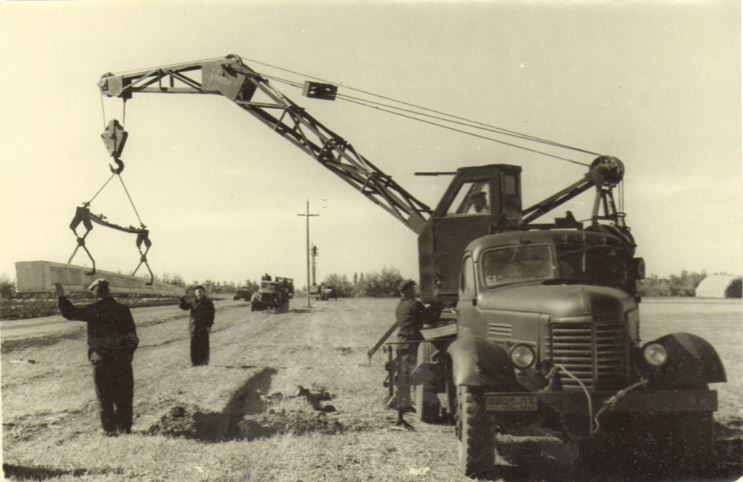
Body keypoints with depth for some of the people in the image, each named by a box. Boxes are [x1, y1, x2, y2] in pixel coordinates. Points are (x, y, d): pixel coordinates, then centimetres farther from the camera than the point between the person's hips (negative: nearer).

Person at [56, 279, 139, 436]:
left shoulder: (93, 310, -8)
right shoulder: (123, 310, -2)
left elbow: (70, 313, 2)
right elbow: (133, 335, 0)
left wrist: (61, 296, 13)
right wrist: (129, 351, 9)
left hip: (101, 360, -2)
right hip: (123, 358, 2)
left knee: (105, 395, 7)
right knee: (124, 395, 10)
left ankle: (109, 428, 7)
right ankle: (124, 427, 12)